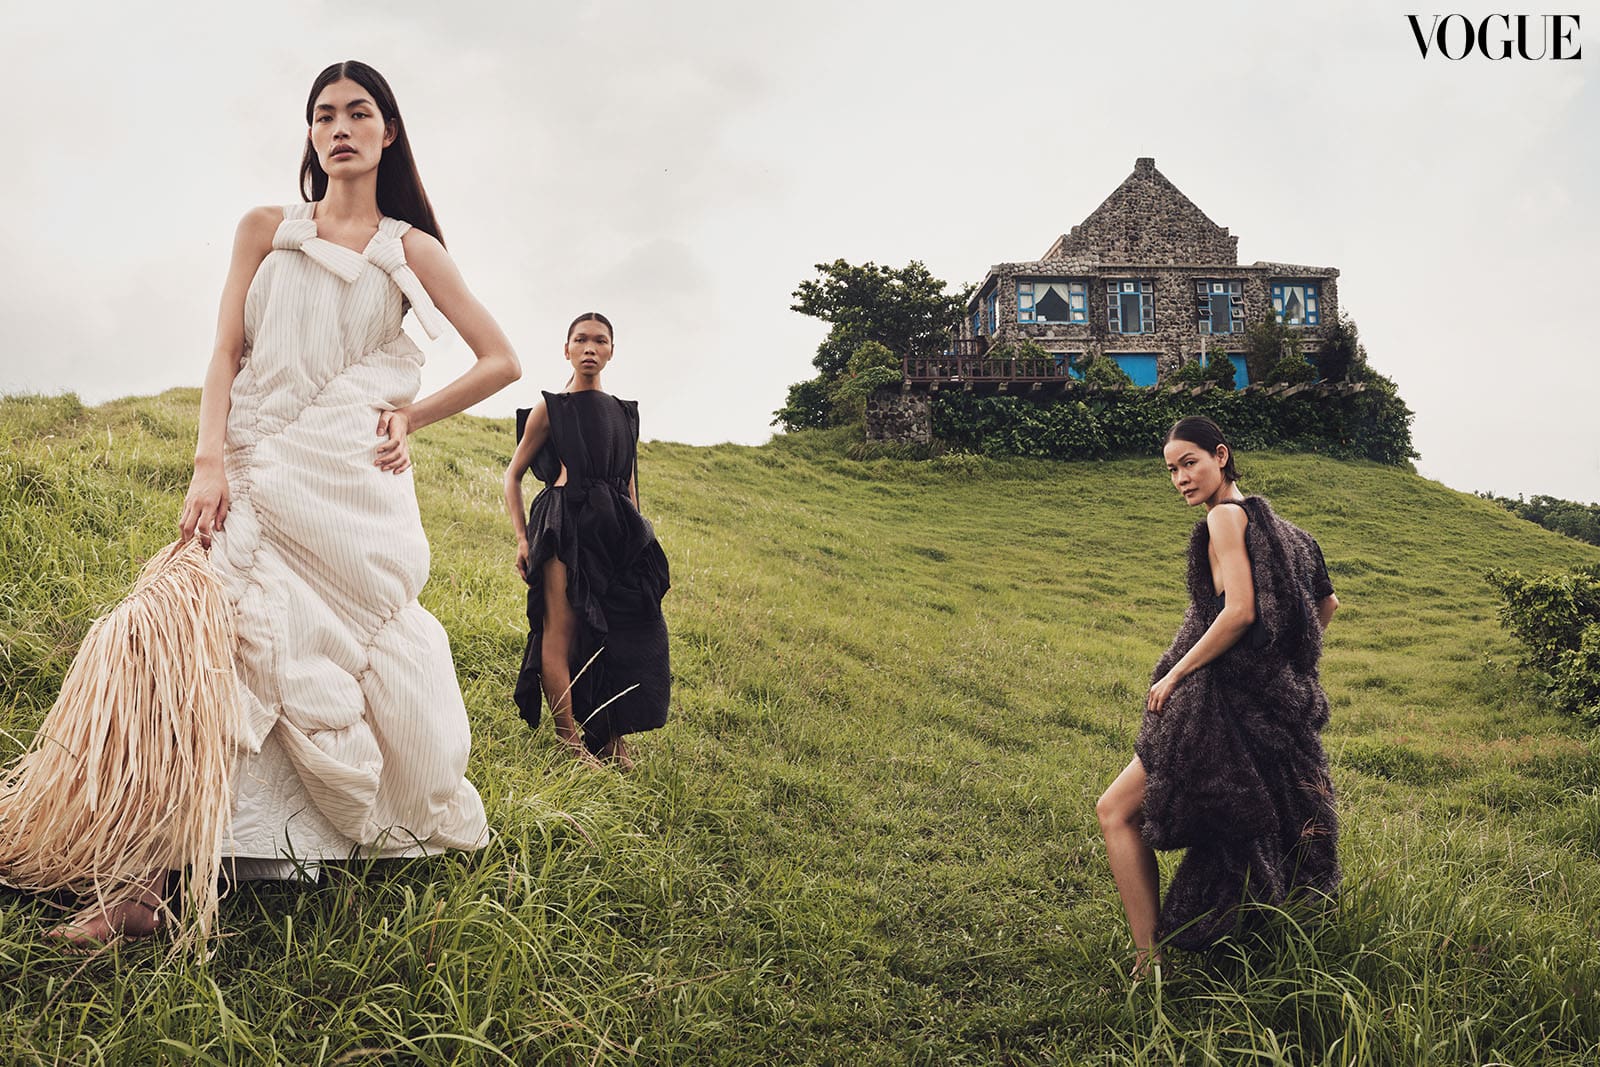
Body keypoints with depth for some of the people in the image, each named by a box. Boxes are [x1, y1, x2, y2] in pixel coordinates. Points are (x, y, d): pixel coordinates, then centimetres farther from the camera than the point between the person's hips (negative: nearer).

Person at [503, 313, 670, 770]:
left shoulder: (624, 413, 17)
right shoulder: (550, 409, 5)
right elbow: (512, 475, 6)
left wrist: (635, 535, 17)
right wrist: (522, 538, -4)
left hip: (618, 532, 5)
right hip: (566, 526, -4)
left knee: (628, 634, -1)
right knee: (561, 632, -9)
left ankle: (613, 741, 11)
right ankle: (571, 744, -4)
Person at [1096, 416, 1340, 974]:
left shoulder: (1226, 515, -11)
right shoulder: (1269, 521, 17)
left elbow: (1239, 611, -23)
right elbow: (1325, 603, 24)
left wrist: (1174, 675, -16)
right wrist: (1283, 664, 24)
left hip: (1227, 702, -9)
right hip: (1274, 702, 9)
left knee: (1116, 812, -4)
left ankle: (1150, 962, -8)